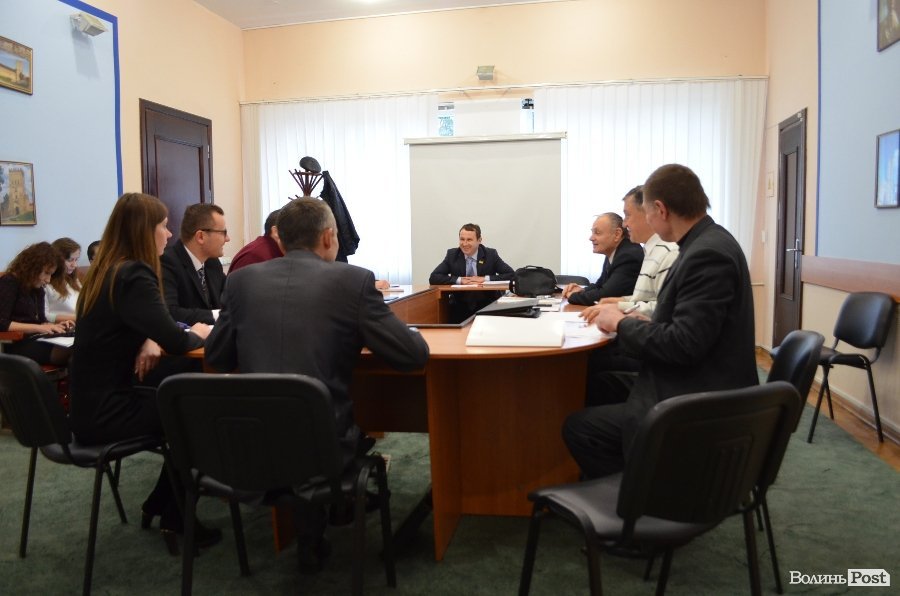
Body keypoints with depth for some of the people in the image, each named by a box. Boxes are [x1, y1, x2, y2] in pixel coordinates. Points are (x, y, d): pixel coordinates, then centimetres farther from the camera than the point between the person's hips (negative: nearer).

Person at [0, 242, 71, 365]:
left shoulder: (37, 288, 18)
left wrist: (55, 326, -1)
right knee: (69, 353, -33)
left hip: (35, 340, 7)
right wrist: (39, 328, -19)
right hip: (15, 344, -7)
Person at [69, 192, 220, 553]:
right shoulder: (134, 276, -21)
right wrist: (197, 334, -5)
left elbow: (147, 325, 17)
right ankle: (175, 521, 16)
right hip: (105, 410, -8)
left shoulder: (105, 272, 8)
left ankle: (158, 505, 23)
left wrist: (149, 341, -6)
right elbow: (175, 341, -27)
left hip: (94, 401, 8)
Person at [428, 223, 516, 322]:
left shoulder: (491, 254, 0)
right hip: (459, 307, 0)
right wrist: (459, 280, -16)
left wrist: (485, 279, -16)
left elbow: (512, 275, -6)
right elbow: (433, 278, -4)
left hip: (487, 306, 0)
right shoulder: (452, 254, 3)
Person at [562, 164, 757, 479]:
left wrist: (622, 323, -12)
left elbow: (684, 344, -26)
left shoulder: (708, 253, -22)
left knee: (578, 427, -7)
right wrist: (644, 322, 3)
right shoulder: (709, 242, 8)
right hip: (695, 389, 10)